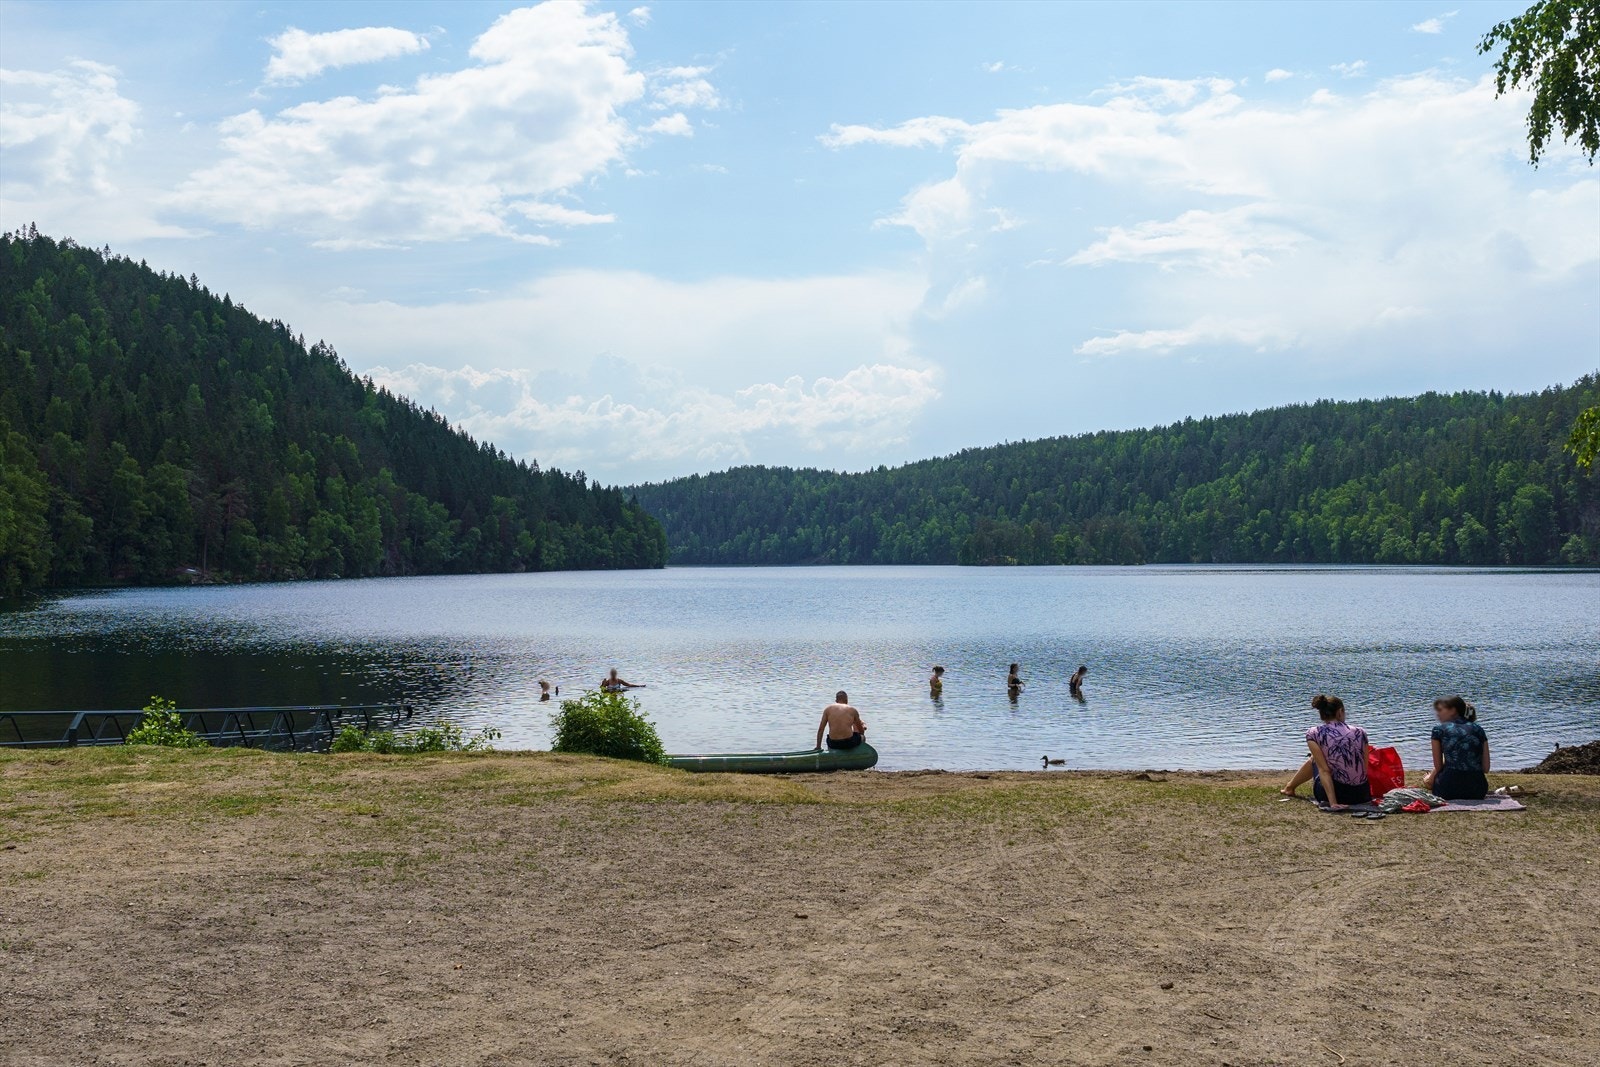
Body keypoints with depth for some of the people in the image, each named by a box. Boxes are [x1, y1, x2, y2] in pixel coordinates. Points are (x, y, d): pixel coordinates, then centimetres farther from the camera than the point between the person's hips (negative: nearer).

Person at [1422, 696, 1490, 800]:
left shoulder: (1439, 729, 3)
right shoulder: (1478, 729, 12)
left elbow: (1438, 766, 5)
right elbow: (1486, 768, 8)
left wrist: (1429, 778, 25)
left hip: (1449, 790, -3)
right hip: (1477, 792, 3)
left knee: (1427, 781, 30)